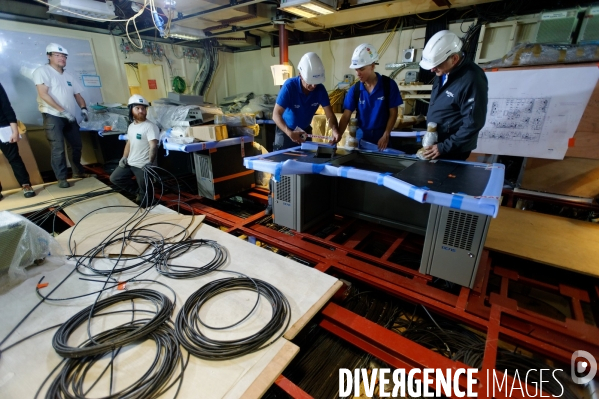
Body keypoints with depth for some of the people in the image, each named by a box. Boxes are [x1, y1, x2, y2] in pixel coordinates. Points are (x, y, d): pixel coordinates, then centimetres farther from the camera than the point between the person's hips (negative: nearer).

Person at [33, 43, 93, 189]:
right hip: (53, 116, -6)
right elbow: (43, 94, -13)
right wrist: (63, 111, -19)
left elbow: (77, 94, 18)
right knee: (58, 148, -7)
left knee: (77, 145, 12)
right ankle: (61, 178, 0)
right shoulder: (43, 71, -2)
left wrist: (83, 108, -3)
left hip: (70, 117, 6)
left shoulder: (68, 76, 18)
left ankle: (78, 171, 27)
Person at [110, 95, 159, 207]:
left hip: (143, 165, -8)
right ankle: (138, 191, 21)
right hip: (130, 162, 9)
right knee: (115, 178, 17)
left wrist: (150, 163, -37)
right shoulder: (131, 126, 13)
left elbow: (153, 146, -25)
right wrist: (124, 157, 10)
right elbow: (129, 143, 23)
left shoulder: (150, 126, -15)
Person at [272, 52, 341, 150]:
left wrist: (335, 130, -37)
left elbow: (330, 114, -15)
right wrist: (289, 133, -46)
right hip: (285, 131, -3)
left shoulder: (320, 89, -14)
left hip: (305, 131, 4)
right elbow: (276, 114, -29)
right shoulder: (289, 86, -24)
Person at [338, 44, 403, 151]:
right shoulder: (354, 89, -1)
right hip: (361, 136, 2)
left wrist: (386, 135, -15)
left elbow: (393, 113, -4)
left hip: (380, 136, -2)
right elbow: (346, 116, -6)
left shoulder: (389, 85, -6)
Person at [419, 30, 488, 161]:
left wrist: (444, 147, -21)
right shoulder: (443, 72, 2)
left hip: (453, 151, -8)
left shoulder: (471, 80, -23)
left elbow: (473, 123, -22)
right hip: (434, 142, 8)